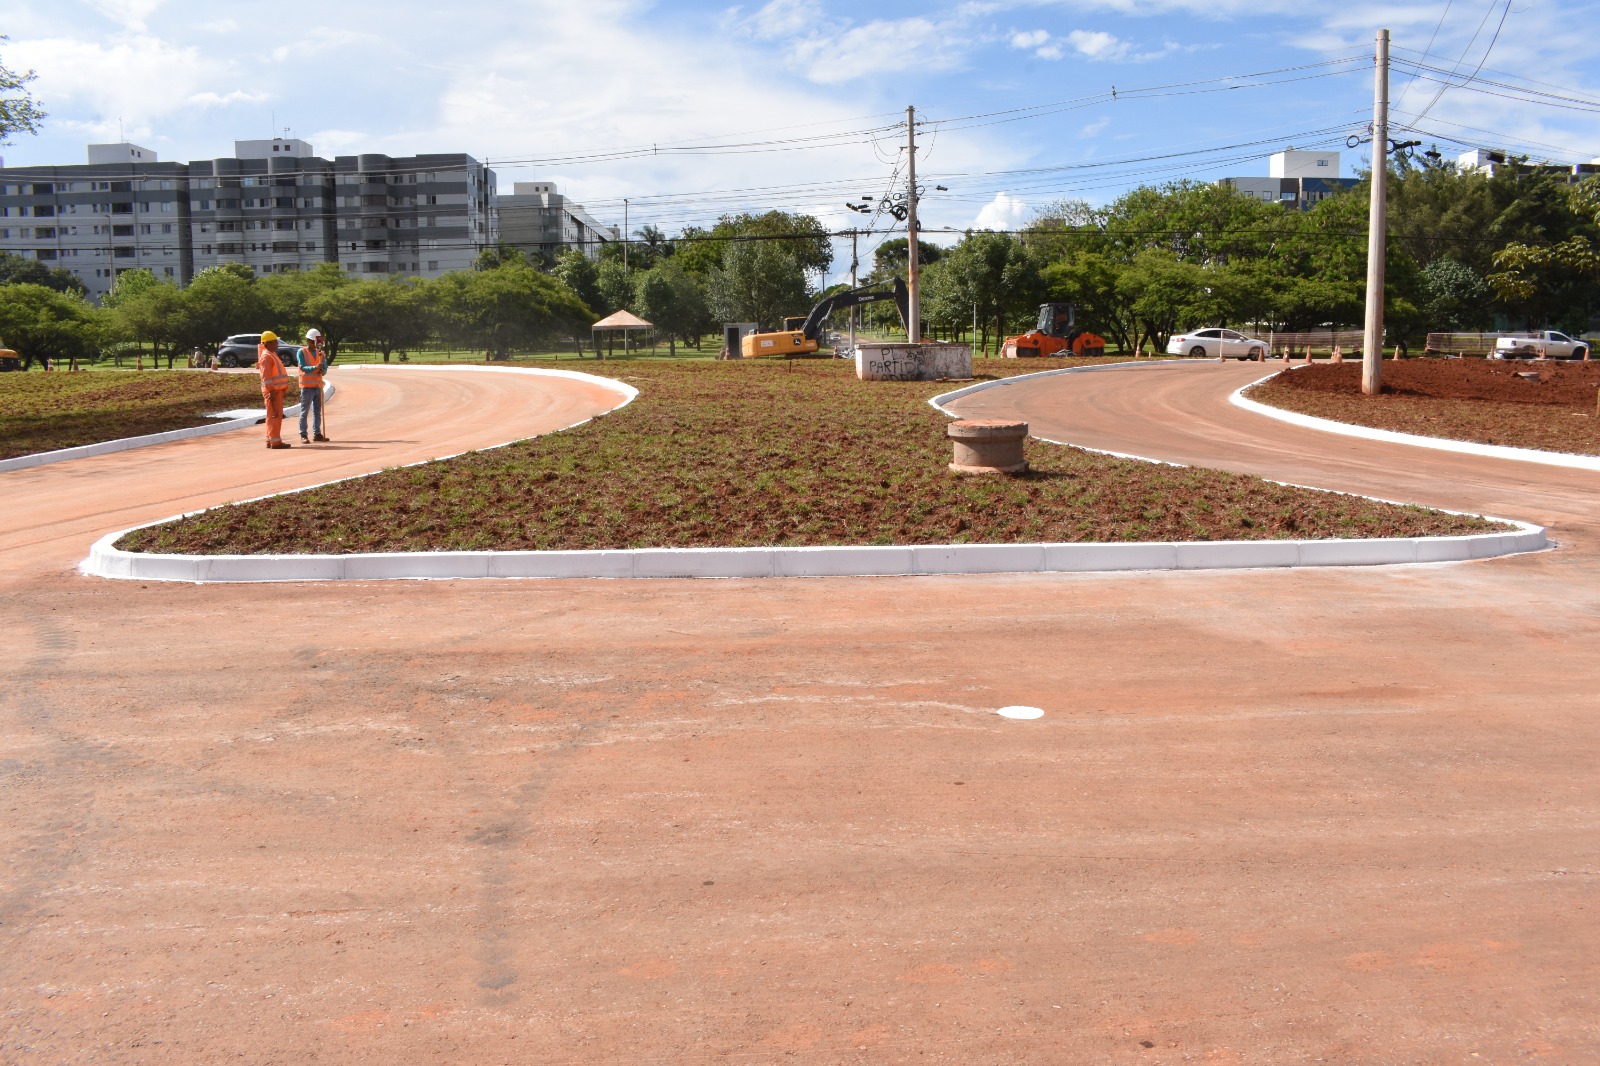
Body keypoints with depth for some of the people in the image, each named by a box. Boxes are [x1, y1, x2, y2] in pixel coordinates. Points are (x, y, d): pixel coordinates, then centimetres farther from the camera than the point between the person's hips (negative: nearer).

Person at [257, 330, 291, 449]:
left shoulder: (272, 354, 18)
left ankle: (270, 440, 19)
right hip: (272, 391, -10)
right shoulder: (266, 356, -14)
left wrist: (280, 390, 23)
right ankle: (275, 441, -10)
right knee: (274, 415, -10)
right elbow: (266, 376, -21)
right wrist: (271, 391, -24)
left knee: (273, 416, 14)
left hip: (277, 390, 10)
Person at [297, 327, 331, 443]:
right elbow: (302, 367, -15)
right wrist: (315, 368, -31)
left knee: (317, 412, 9)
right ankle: (303, 435, -1)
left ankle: (317, 434, 15)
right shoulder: (302, 352, -5)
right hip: (307, 386, -5)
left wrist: (322, 370, -17)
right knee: (304, 411, -2)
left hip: (318, 385, 5)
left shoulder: (321, 353, 11)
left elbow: (325, 369, 7)